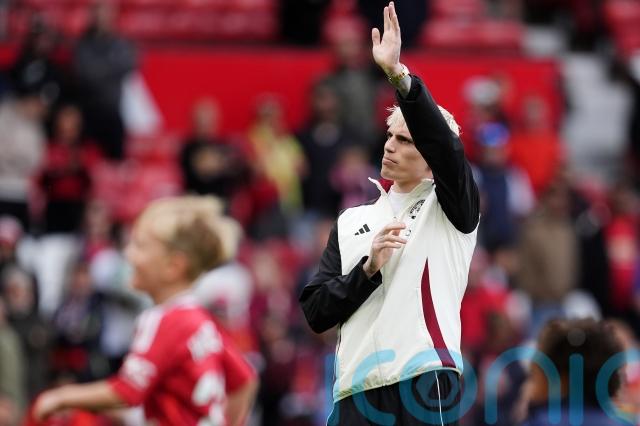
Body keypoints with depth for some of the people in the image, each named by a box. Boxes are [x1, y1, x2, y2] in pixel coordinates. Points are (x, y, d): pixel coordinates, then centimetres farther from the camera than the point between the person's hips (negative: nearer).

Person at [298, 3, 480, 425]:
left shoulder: (451, 209, 8)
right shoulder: (352, 221, 20)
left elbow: (444, 145, -13)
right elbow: (316, 312, 13)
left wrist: (398, 73, -24)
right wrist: (369, 269, -4)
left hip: (425, 385, -4)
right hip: (357, 390, 4)